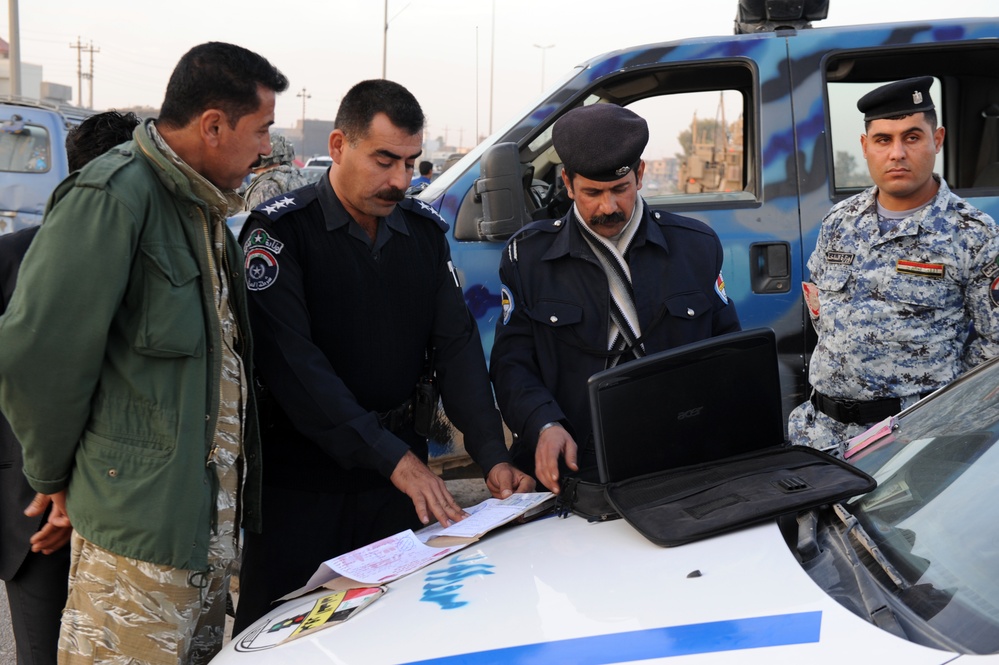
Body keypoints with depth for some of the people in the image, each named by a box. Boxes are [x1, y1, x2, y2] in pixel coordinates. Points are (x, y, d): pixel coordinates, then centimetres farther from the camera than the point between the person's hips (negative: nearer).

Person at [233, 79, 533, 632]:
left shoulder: (426, 232, 6)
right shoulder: (279, 232, -11)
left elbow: (457, 346, 1)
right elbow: (293, 363, -20)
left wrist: (492, 455, -12)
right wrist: (393, 457, -26)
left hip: (401, 472, 5)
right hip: (298, 479, -4)